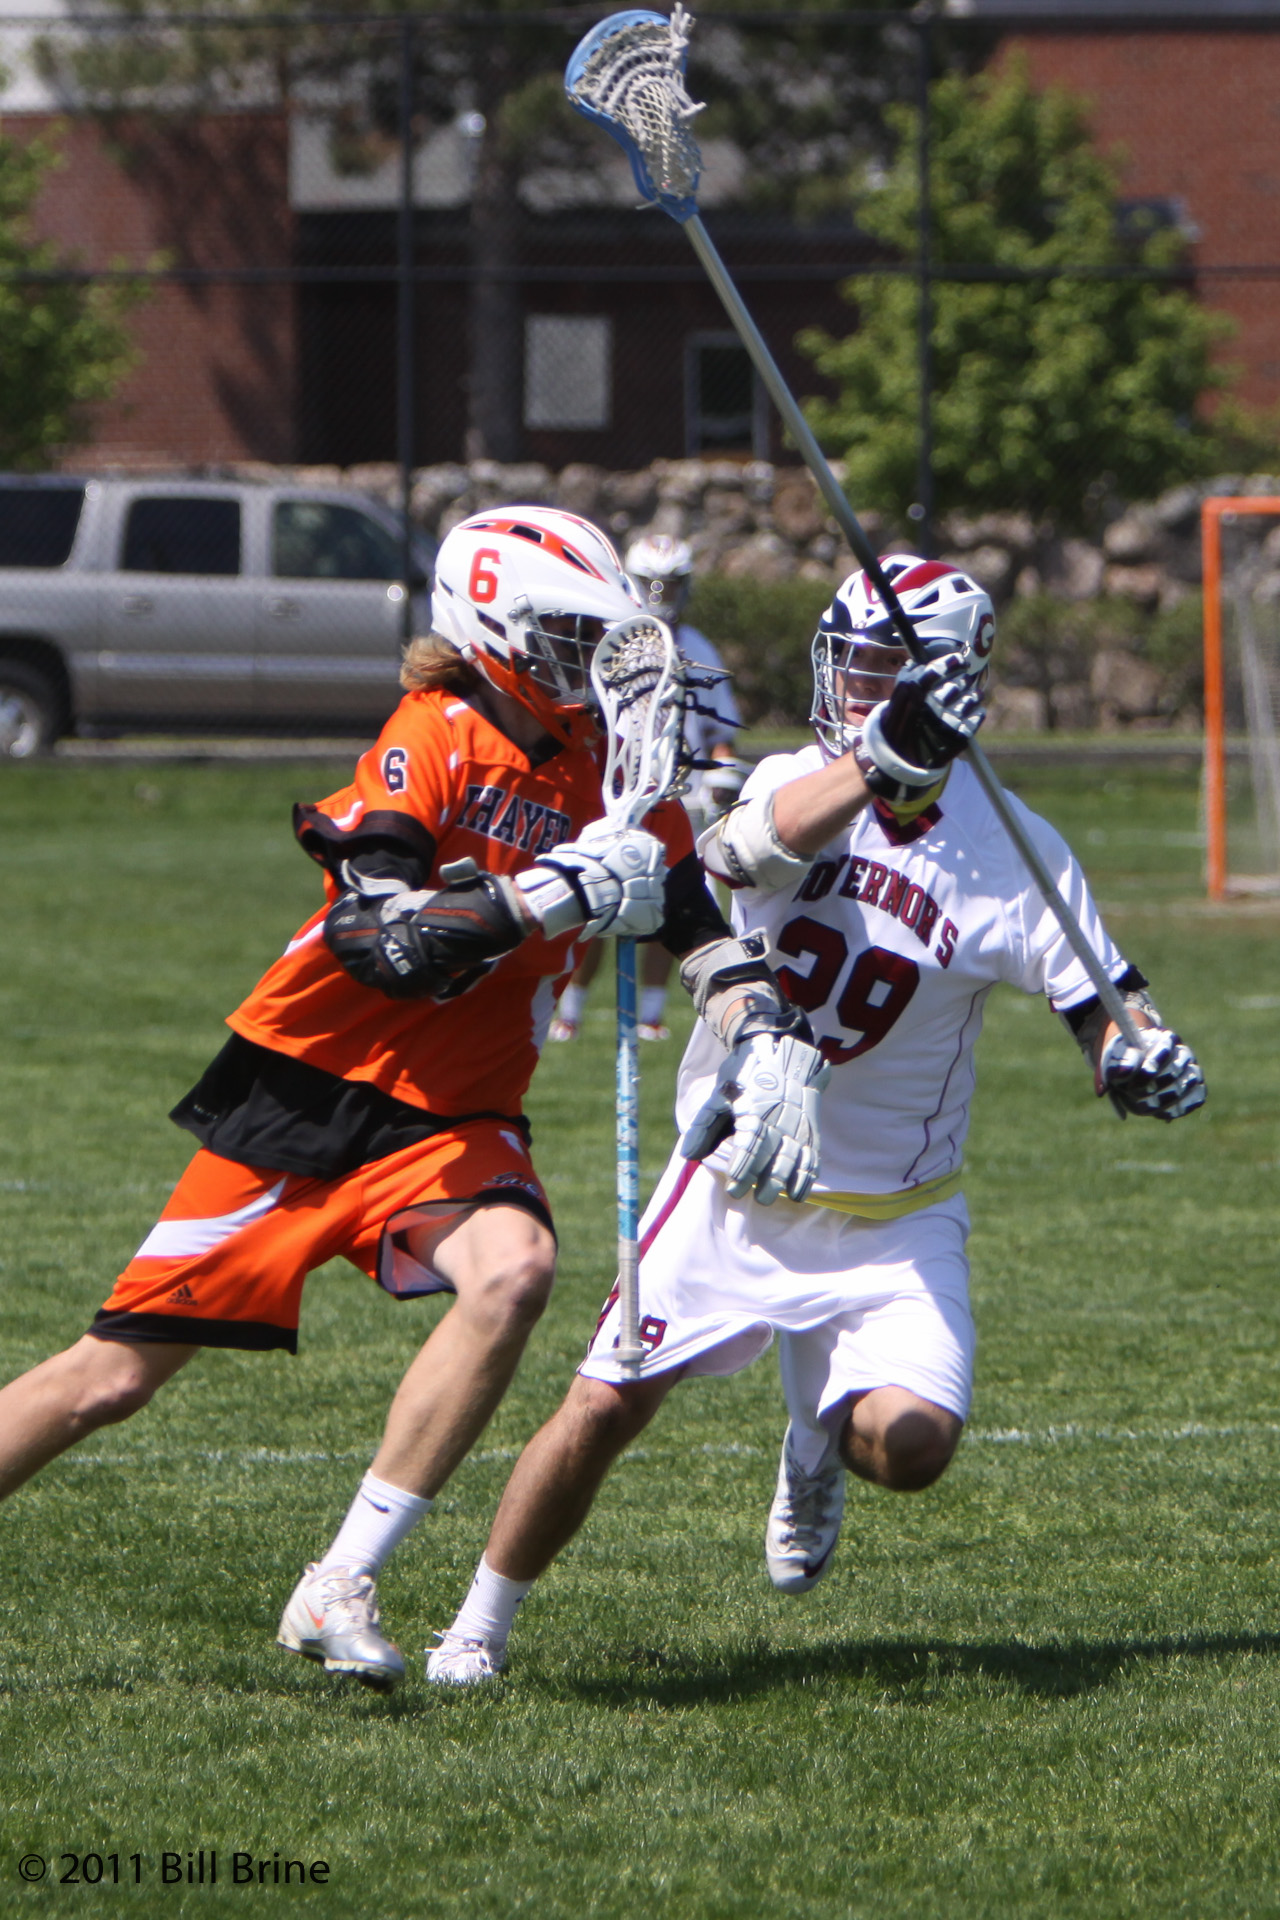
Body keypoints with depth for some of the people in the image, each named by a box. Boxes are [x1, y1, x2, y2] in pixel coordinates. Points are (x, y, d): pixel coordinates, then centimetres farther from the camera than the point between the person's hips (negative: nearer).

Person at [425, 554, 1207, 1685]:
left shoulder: (1013, 853, -8)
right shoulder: (798, 782, -6)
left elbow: (1106, 1008, -6)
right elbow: (751, 845, -31)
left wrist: (1142, 1060, -31)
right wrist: (880, 761, -49)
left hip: (892, 1223, -1)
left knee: (911, 1445, -19)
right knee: (602, 1413, -5)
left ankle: (821, 1442, 18)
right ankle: (481, 1626, 17)